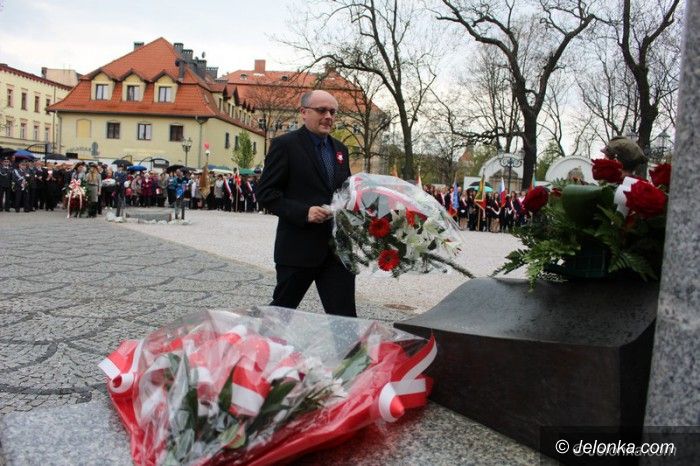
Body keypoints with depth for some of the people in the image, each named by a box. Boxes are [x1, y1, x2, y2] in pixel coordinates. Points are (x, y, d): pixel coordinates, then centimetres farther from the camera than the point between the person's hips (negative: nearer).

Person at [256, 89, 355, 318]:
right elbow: (266, 193, -9)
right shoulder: (285, 144, -5)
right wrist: (304, 212, -20)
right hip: (298, 247, -5)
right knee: (282, 309, 11)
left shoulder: (340, 149, 14)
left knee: (344, 314, 3)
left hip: (337, 247, 5)